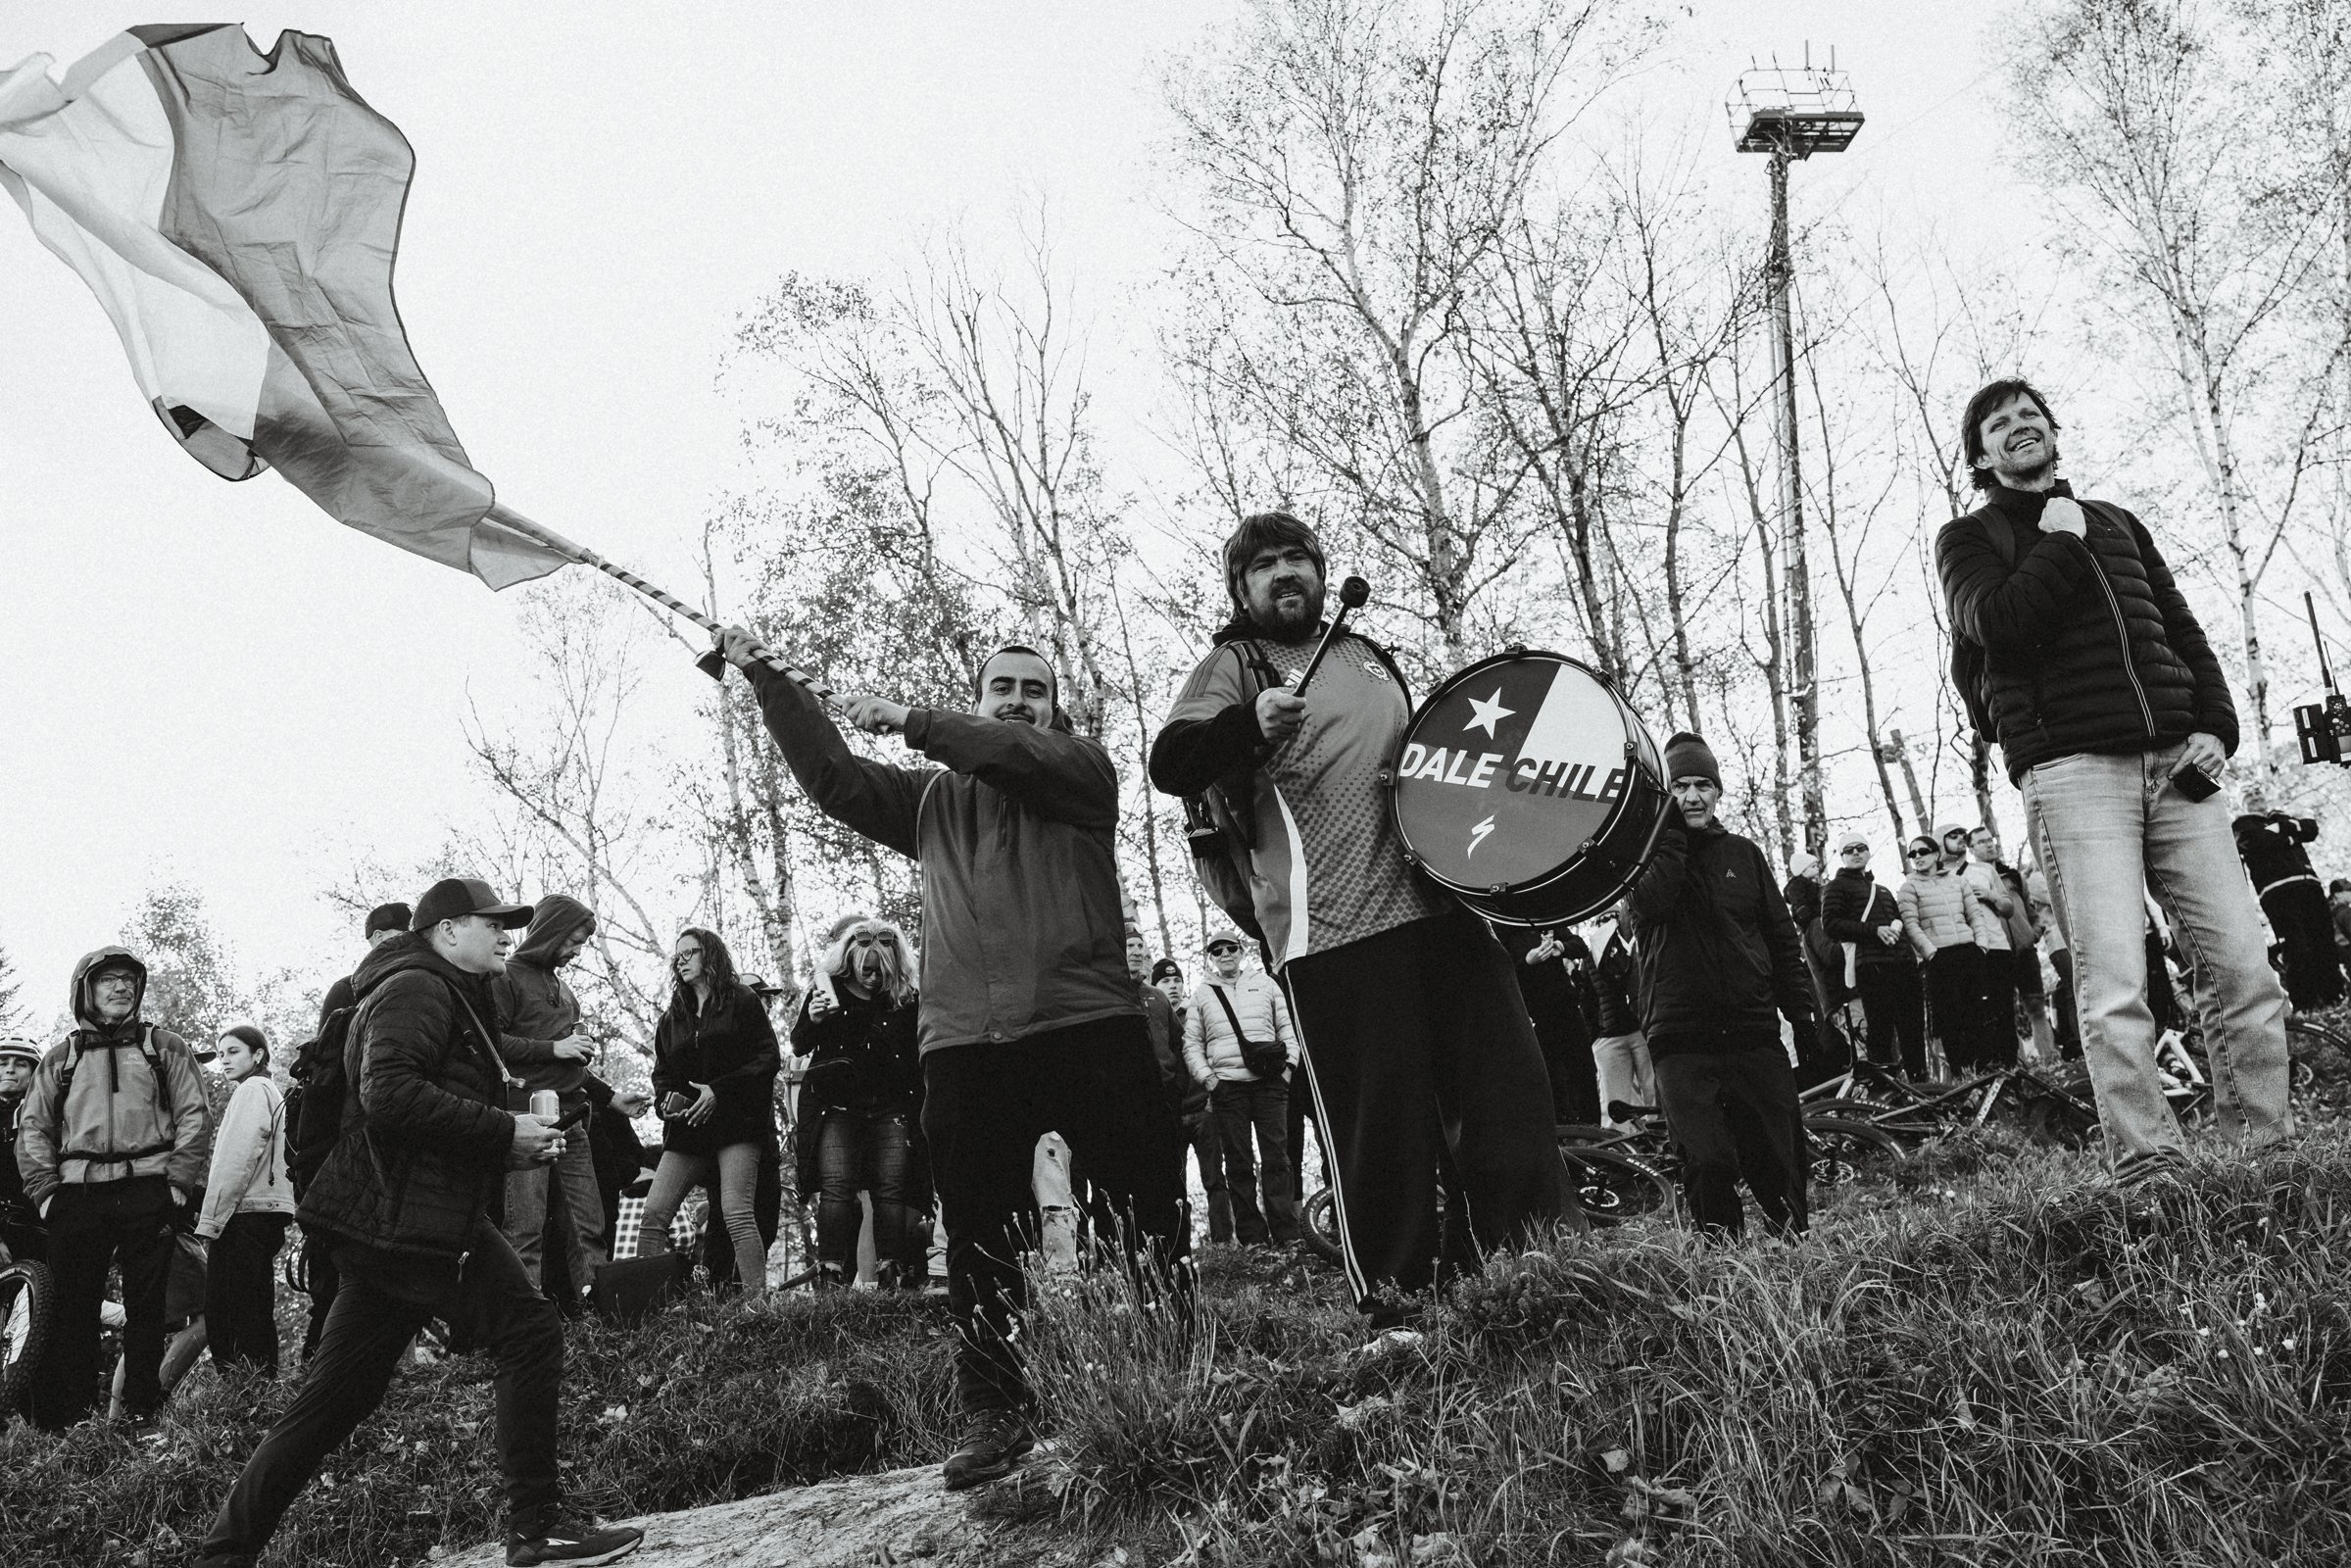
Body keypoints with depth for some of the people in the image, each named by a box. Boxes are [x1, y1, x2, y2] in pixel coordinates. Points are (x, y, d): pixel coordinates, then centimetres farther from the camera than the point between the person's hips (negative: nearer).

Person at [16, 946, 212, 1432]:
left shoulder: (166, 1047, 11)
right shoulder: (61, 1056, 16)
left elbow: (195, 1118, 5)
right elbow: (32, 1128, 13)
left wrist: (178, 1183, -5)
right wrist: (45, 1191, 0)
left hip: (148, 1196, -1)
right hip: (77, 1197, 2)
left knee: (145, 1308, 0)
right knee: (72, 1311, 1)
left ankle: (143, 1414, 6)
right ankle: (65, 1424, 7)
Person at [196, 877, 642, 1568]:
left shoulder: (452, 997, 26)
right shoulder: (417, 988, -8)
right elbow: (391, 1094, -23)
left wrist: (522, 1141, 12)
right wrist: (505, 1129, -20)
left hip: (383, 1224, 11)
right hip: (414, 1218, -11)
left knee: (336, 1394, 13)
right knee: (529, 1330, -9)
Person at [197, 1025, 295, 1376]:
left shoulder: (252, 1090, -5)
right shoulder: (270, 1092, 24)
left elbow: (235, 1161, -14)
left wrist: (210, 1220, -14)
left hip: (245, 1214, -10)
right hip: (268, 1213, 10)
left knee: (225, 1318, -11)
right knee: (259, 1317, 11)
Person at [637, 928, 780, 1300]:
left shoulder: (742, 1001, 3)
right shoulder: (671, 1018, 20)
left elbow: (769, 1058, -4)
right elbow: (661, 1072, 25)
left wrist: (719, 1090, -12)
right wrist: (666, 1098, 2)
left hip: (737, 1123, -5)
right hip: (687, 1129, 6)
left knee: (737, 1213, -16)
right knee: (654, 1212, -5)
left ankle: (756, 1297, -14)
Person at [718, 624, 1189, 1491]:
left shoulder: (1081, 767, 12)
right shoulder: (931, 797, 22)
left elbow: (1020, 758, -9)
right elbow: (833, 776, 15)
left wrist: (909, 721, -3)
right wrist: (765, 677, 11)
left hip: (1090, 1024, -3)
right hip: (964, 1044, 3)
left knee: (1146, 1216, -1)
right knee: (978, 1238, 4)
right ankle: (995, 1413, 13)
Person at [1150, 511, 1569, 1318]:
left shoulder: (1366, 654, 22)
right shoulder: (1230, 666, 3)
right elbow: (1170, 765, -15)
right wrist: (1249, 723, -34)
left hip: (1438, 901, 6)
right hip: (1332, 929, -6)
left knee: (1508, 1091, 6)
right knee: (1383, 1127, -7)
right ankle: (1395, 1303, 5)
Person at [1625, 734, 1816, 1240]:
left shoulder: (1743, 853, 14)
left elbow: (1784, 938, 16)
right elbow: (1651, 903, -16)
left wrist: (1803, 1016, 10)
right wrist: (1672, 832, -10)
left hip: (1755, 1032, 3)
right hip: (1681, 1040, -3)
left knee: (1783, 1160, 3)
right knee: (1708, 1163, -13)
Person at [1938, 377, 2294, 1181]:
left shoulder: (2116, 524, 26)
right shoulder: (1969, 538, 11)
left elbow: (2184, 631, 21)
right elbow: (1996, 621, -11)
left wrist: (2216, 727, 6)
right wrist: (2061, 543, -1)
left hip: (2174, 762, 5)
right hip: (2071, 766, -5)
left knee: (2244, 965, -4)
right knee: (2114, 983, -12)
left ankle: (2266, 1146, 3)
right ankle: (2149, 1169, -13)